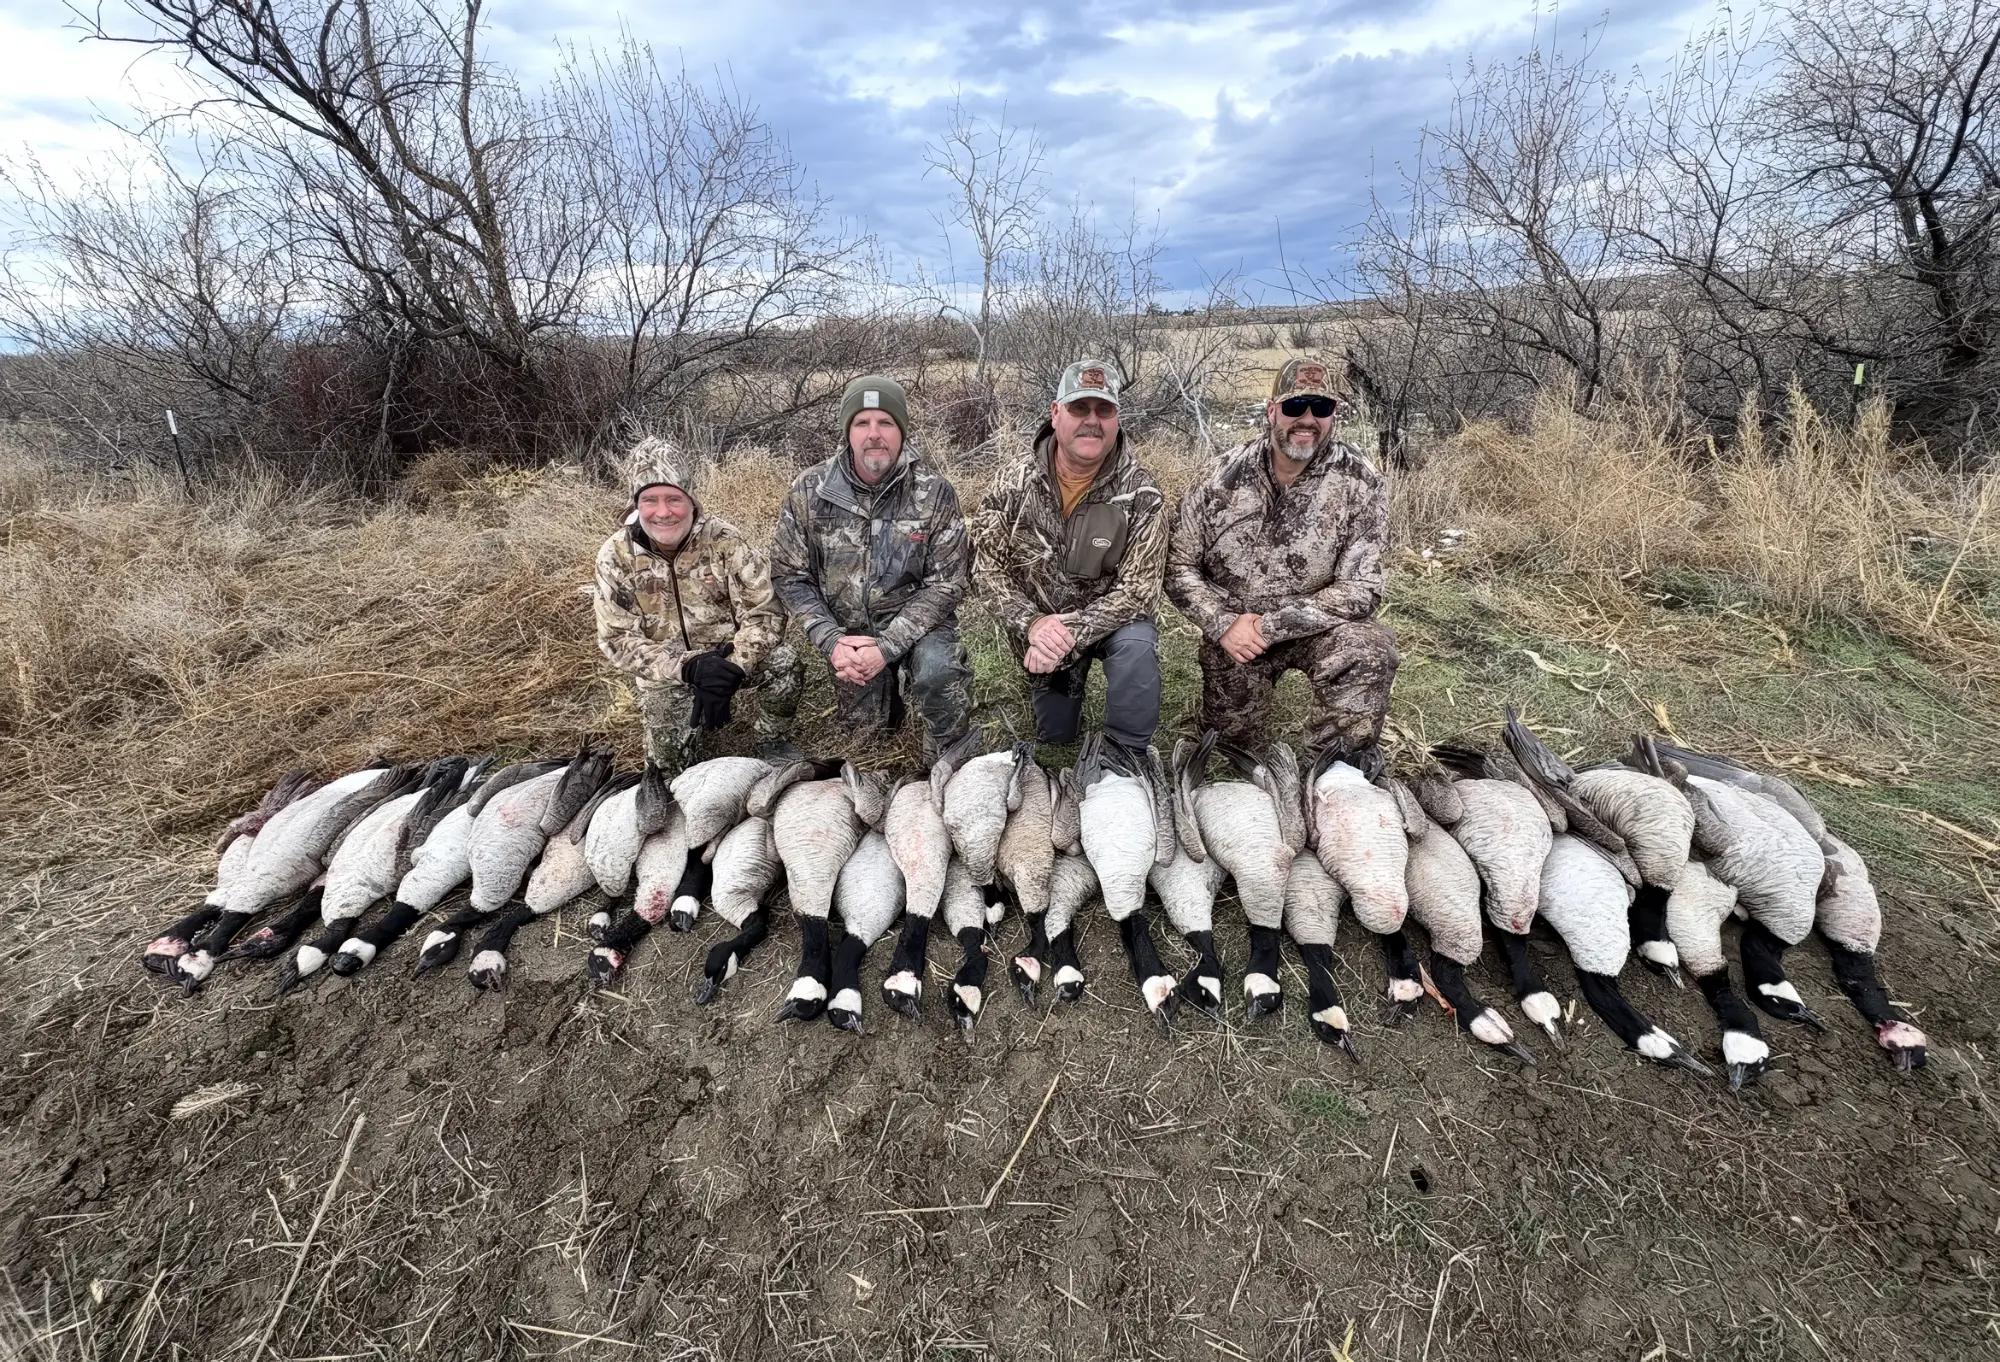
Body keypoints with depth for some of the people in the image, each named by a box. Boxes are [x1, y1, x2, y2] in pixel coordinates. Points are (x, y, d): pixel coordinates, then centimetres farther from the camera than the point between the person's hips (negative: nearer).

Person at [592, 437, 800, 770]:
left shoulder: (724, 539, -17)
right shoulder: (615, 557, -14)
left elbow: (763, 611, -18)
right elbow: (617, 640, -14)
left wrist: (731, 668, -33)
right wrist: (689, 667, -30)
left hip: (731, 656, -1)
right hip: (668, 673, 1)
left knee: (783, 661, -29)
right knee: (671, 763, -6)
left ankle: (771, 737, 0)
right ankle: (699, 715, 27)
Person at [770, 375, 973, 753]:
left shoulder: (934, 491, -14)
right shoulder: (809, 490, -9)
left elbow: (945, 581, -15)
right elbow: (790, 576, -5)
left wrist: (888, 646, -24)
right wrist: (831, 641, -19)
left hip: (917, 624, -2)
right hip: (848, 633, 3)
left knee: (937, 671, -33)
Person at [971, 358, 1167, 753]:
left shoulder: (1141, 494, -21)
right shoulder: (1014, 484, -15)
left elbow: (1138, 589, -24)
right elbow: (991, 569, -12)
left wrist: (1071, 632, -36)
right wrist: (1031, 624, -30)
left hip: (1110, 617, -2)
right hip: (1039, 623, 2)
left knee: (1136, 645, -37)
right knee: (1055, 738, 12)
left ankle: (1125, 754, -12)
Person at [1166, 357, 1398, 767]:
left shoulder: (1357, 482, -16)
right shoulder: (1224, 476, -12)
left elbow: (1360, 589, -20)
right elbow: (1179, 566, -7)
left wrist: (1272, 625, -25)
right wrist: (1223, 624, -22)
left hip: (1319, 627, -1)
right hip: (1233, 634, 2)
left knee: (1369, 648, -33)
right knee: (1228, 735, 10)